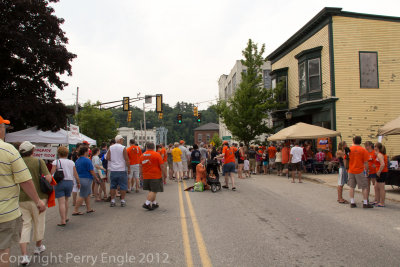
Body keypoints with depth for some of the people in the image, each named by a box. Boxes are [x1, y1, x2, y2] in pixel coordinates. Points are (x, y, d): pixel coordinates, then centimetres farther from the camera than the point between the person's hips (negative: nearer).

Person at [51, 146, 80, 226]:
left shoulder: (56, 162, -3)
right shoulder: (71, 162, 7)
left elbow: (52, 174, -11)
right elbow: (76, 175, 8)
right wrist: (78, 183, 19)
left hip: (59, 183, -4)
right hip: (70, 182, 4)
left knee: (61, 202, -4)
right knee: (66, 201, 19)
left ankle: (63, 221, -7)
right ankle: (65, 218, 26)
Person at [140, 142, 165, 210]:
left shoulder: (142, 155, 4)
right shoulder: (157, 155, -9)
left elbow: (141, 166, 11)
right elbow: (162, 166, -11)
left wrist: (142, 174, 23)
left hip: (146, 176, 6)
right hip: (156, 176, -5)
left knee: (151, 191, 17)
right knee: (154, 191, -2)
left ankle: (154, 203, 23)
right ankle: (147, 203, -11)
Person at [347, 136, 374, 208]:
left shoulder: (349, 149, -1)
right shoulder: (363, 150, -7)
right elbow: (366, 162, -8)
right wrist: (366, 170, 3)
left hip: (351, 171, 3)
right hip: (360, 171, -3)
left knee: (352, 187, 11)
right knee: (365, 187, 7)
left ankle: (352, 202, 12)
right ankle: (365, 203, 9)